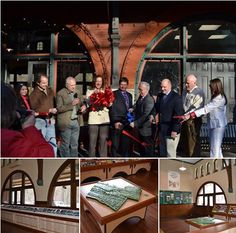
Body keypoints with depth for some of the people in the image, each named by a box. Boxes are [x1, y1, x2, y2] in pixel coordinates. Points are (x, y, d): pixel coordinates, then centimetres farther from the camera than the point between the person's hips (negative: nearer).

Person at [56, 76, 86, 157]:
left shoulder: (77, 93, 12)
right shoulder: (60, 94, -7)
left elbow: (81, 104, 21)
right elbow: (59, 108, -14)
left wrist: (83, 106, -2)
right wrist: (71, 104, -22)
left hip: (76, 121, 6)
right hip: (66, 122, -6)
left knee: (75, 144, 12)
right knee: (65, 144, 2)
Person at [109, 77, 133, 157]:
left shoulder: (129, 95, 19)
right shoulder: (114, 94, -1)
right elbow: (112, 109, -8)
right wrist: (115, 121, -14)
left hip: (127, 123, 5)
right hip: (117, 123, -5)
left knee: (126, 144, 6)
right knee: (115, 145, -2)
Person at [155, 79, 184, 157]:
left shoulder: (176, 97, -11)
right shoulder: (160, 96, 11)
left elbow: (178, 115, -14)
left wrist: (175, 130, -17)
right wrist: (157, 115, 0)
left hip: (171, 131, -6)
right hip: (161, 130, 7)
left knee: (170, 154, 0)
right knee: (162, 152, 13)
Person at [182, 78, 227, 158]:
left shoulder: (219, 98, -19)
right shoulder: (215, 97, 11)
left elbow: (206, 109, -28)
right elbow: (208, 109, 11)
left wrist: (190, 115, -33)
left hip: (218, 126, -10)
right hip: (213, 125, 10)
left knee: (215, 148, -5)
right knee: (216, 147, 19)